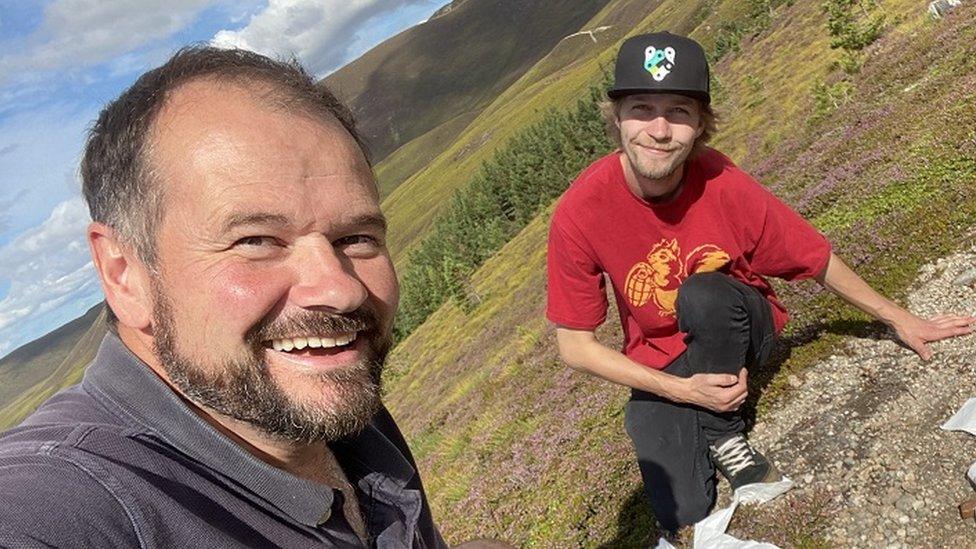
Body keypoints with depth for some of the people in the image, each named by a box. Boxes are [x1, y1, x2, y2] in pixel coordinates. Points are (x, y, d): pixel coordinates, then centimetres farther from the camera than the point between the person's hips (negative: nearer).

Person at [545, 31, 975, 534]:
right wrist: (681, 389, -22)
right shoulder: (579, 213, -25)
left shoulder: (724, 186, -23)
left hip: (737, 328, 0)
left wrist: (899, 319, 6)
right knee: (682, 515, -14)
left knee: (702, 294, -34)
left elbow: (817, 261, -5)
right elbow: (574, 346, -16)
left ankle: (724, 436, -9)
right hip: (659, 368, 0)